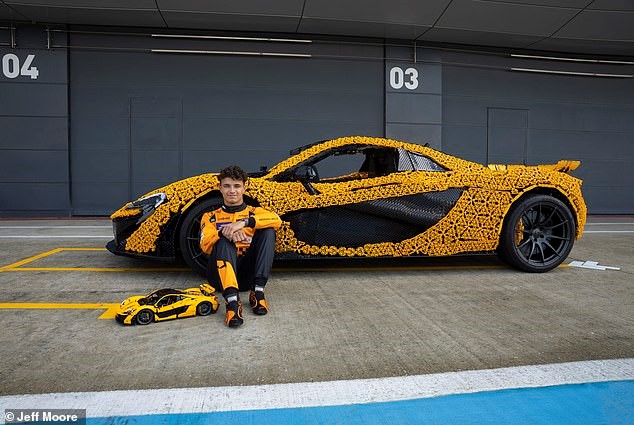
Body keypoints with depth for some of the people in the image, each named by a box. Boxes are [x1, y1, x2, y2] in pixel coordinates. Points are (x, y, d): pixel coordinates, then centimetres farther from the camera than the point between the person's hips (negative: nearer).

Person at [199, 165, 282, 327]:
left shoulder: (254, 212, 16)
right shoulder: (211, 217, 17)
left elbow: (276, 220, -10)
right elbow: (205, 246, -3)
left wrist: (244, 222, -24)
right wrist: (224, 232, -24)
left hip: (247, 275, 1)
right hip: (221, 275, -1)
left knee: (268, 231, -17)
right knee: (224, 239, -28)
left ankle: (257, 291, -26)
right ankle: (232, 301, -45)